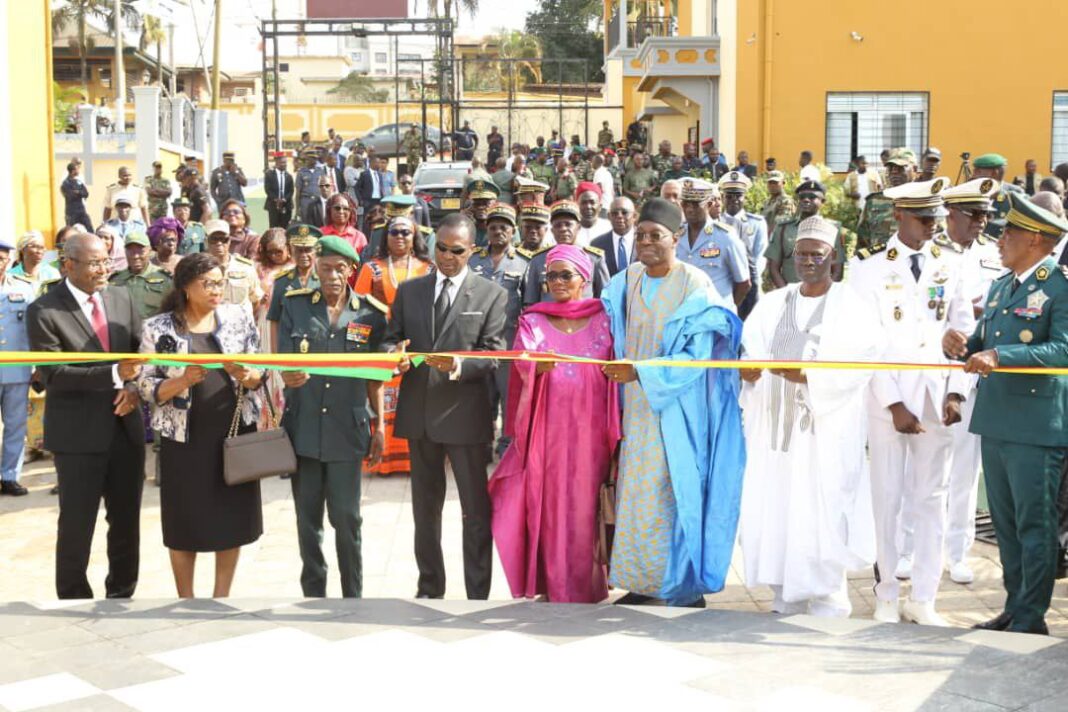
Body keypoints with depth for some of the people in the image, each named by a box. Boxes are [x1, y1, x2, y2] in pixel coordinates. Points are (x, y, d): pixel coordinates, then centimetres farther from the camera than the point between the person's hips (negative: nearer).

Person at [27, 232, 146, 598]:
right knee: (77, 525, 6)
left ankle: (122, 595, 31)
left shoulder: (122, 299, 5)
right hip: (78, 432, -5)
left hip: (126, 426, 5)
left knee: (127, 521, 15)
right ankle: (74, 601, 23)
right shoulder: (44, 311, -12)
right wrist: (114, 374, -26)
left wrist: (134, 386, -9)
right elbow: (52, 375, -17)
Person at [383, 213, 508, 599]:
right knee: (425, 508, 15)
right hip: (419, 412, 4)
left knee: (477, 510, 3)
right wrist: (395, 355, -13)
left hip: (466, 413, -4)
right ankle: (429, 589, 29)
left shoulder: (491, 295, -1)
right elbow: (392, 338, 10)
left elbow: (493, 354, -7)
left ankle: (478, 595, 13)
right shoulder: (409, 291, 9)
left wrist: (458, 365, -26)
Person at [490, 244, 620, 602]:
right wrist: (538, 366, -33)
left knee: (586, 508, 3)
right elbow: (523, 363, -11)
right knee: (548, 507, 1)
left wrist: (614, 434, -8)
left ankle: (586, 586, 15)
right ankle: (552, 585, 11)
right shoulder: (533, 322, 7)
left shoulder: (604, 318, 6)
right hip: (547, 431, 0)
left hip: (589, 432, 0)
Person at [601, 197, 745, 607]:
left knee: (673, 491, -3)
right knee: (637, 491, 6)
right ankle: (644, 580, 17)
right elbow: (608, 334, 17)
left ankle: (686, 587, 8)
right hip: (636, 407, 5)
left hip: (676, 408, -5)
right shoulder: (627, 281, 8)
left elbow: (696, 355, -15)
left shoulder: (694, 285, -10)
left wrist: (641, 371, -22)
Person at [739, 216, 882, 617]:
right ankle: (786, 604, 14)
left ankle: (827, 606, 4)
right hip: (777, 424, 4)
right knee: (775, 509, 4)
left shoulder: (848, 303, 1)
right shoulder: (773, 304, 14)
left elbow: (861, 356, -12)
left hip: (826, 429, -4)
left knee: (821, 512, -6)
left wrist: (809, 376, -24)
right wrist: (747, 369, -18)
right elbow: (751, 347, 5)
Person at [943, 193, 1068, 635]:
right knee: (1005, 523, 15)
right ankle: (1014, 608, 26)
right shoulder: (1000, 287, 16)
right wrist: (960, 344, -3)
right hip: (994, 423, 8)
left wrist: (999, 355, -29)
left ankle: (1031, 620, 9)